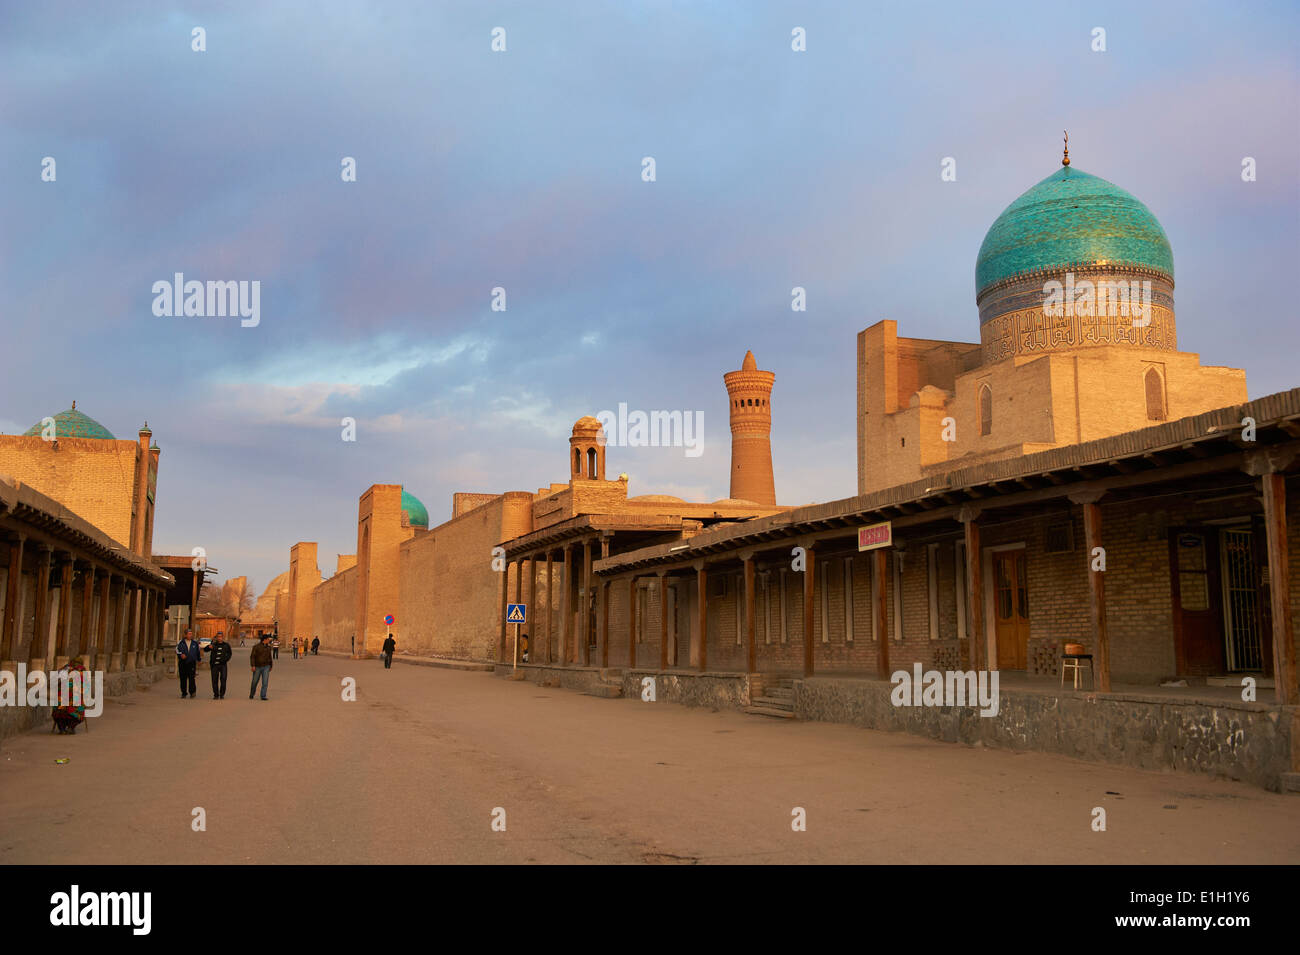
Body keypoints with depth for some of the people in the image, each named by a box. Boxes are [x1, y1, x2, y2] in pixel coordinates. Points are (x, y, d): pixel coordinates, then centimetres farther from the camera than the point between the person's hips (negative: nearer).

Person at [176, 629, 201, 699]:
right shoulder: (181, 642, 4)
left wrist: (199, 660, 23)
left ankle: (192, 692, -16)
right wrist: (181, 654, -27)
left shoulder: (195, 643, 10)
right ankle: (184, 693, 13)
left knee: (191, 677, -15)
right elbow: (177, 649, -9)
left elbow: (198, 651, 21)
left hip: (192, 663, 0)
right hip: (182, 663, 0)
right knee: (183, 678, 4)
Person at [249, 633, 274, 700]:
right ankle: (251, 695, 32)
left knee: (265, 682, -10)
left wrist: (271, 666, 17)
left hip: (266, 667, 2)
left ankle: (263, 696, -9)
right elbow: (252, 656, -11)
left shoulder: (268, 648, 6)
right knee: (254, 682, 10)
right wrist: (252, 666, -19)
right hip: (257, 667, -2)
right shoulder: (256, 647, -8)